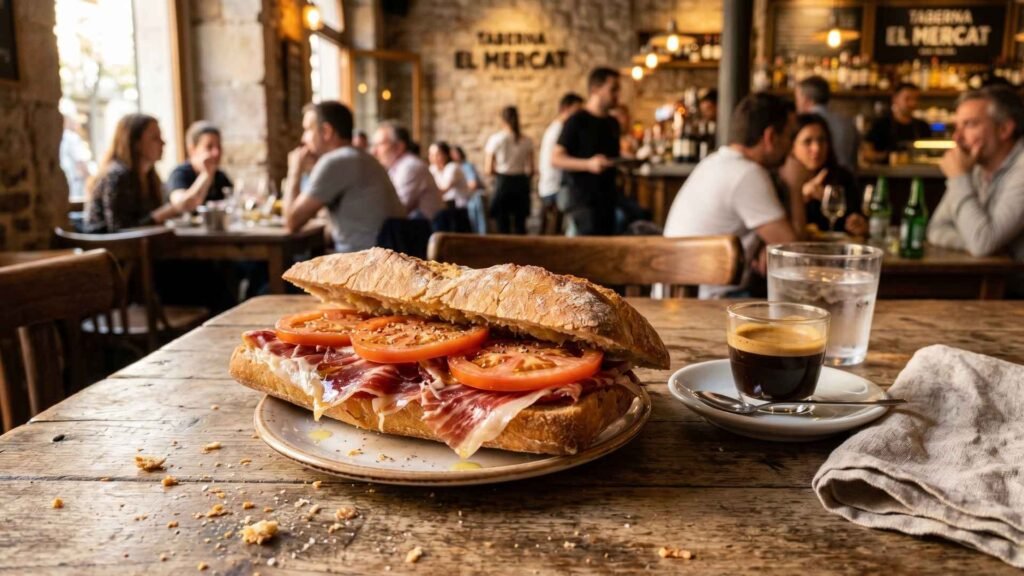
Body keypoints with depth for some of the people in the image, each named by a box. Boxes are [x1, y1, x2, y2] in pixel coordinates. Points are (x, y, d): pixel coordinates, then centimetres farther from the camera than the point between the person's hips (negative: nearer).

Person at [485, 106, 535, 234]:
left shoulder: (495, 139, -5)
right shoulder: (527, 141, -1)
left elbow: (488, 169, -5)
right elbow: (530, 170, -2)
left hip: (502, 183, -2)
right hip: (521, 183, 2)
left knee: (503, 226, 3)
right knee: (520, 226, 9)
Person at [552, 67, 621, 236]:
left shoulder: (612, 123, 15)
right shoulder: (577, 121, -7)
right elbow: (556, 159, -13)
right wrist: (588, 164, -25)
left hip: (607, 201, 8)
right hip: (583, 203, -7)